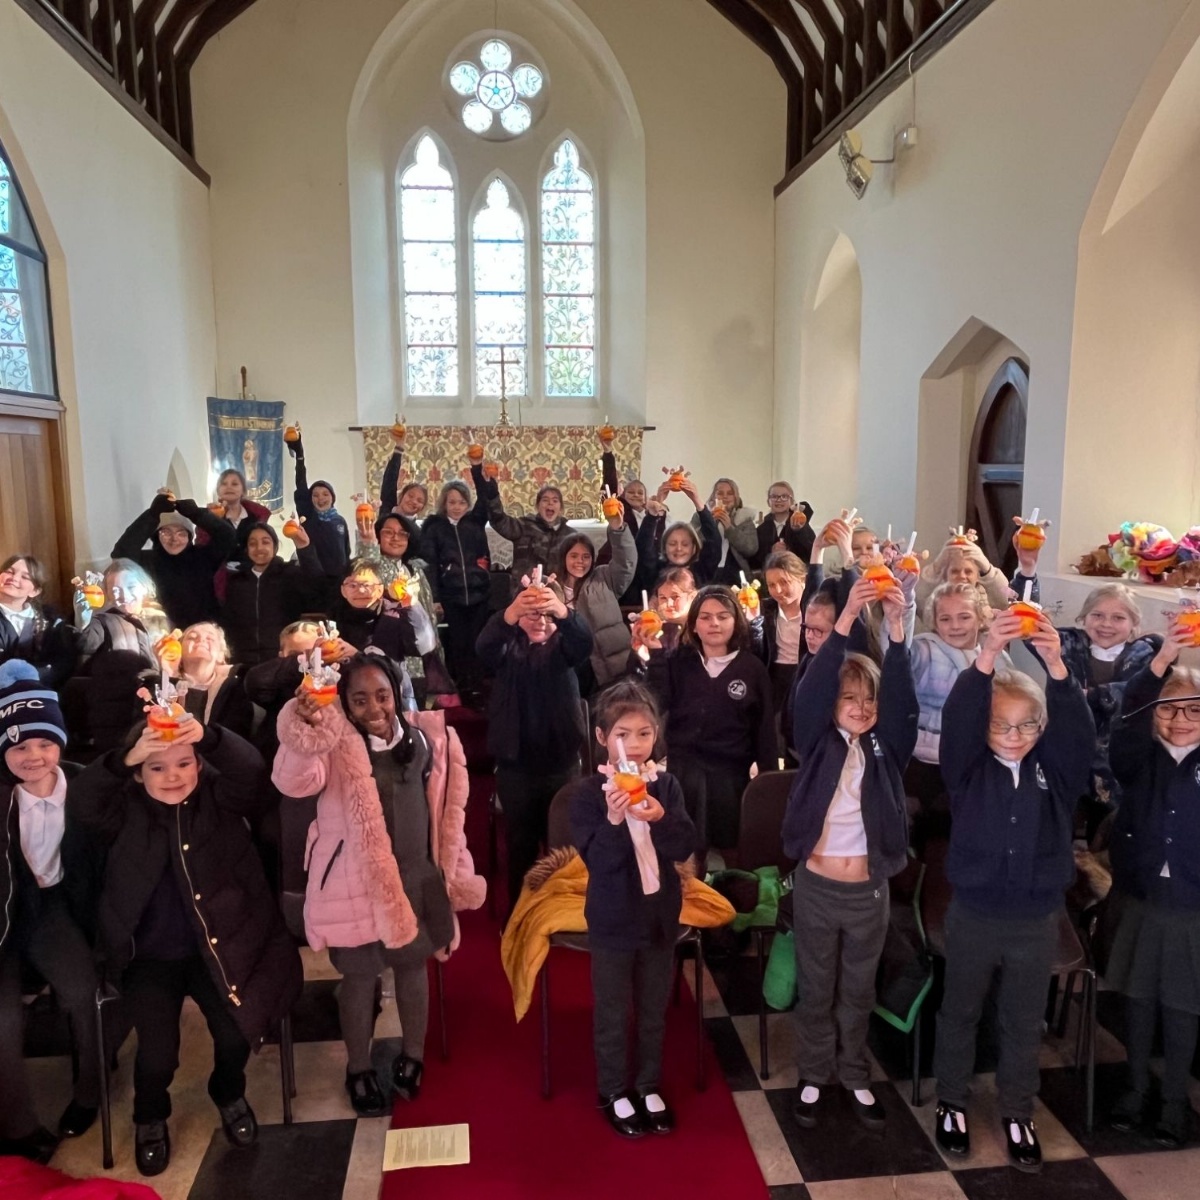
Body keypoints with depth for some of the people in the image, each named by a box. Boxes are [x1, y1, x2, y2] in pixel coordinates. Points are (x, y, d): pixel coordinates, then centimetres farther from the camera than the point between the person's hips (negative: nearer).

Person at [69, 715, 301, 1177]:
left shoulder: (219, 797, -4)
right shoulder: (126, 810, -4)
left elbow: (251, 770, -24)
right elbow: (79, 799, -23)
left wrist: (208, 736, -44)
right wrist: (128, 757, -42)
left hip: (216, 947, 0)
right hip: (148, 957, 0)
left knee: (236, 1035, -14)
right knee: (158, 1053, -13)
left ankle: (229, 1096, 24)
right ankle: (150, 1118, 24)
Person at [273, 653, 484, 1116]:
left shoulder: (428, 735, -3)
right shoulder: (336, 746, -13)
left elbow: (449, 805, 6)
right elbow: (294, 782, -32)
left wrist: (453, 869, 9)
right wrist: (305, 732, -49)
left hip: (417, 874, 3)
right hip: (357, 880, -3)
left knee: (413, 965, 19)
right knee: (360, 975, 12)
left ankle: (412, 1056, 41)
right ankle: (359, 1070, 35)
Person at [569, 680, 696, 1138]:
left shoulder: (666, 785, -6)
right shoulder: (588, 792, -16)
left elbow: (686, 846, -12)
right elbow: (595, 860, -20)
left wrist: (660, 818, -31)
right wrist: (614, 820, -37)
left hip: (660, 915, 3)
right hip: (612, 920, -3)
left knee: (654, 1010, 20)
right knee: (612, 1013, 14)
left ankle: (648, 1086, 40)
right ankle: (614, 1092, 35)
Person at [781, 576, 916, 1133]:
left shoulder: (886, 747, -3)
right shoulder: (818, 742, -8)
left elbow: (902, 699, -19)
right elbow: (808, 692, -23)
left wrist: (896, 627, -32)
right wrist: (846, 619, -34)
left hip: (870, 890, 2)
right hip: (816, 887, -1)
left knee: (858, 989, 19)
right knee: (815, 989, 15)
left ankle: (854, 1074, 39)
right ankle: (813, 1075, 34)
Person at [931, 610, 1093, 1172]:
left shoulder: (1055, 769, -4)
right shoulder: (969, 768, -10)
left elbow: (1079, 730, -22)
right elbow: (958, 720, -27)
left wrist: (1056, 665, -39)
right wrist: (987, 656, -43)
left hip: (1037, 921, 2)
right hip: (972, 916, -1)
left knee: (1024, 1025, 18)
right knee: (960, 1015, 16)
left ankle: (1018, 1115, 38)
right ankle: (952, 1104, 36)